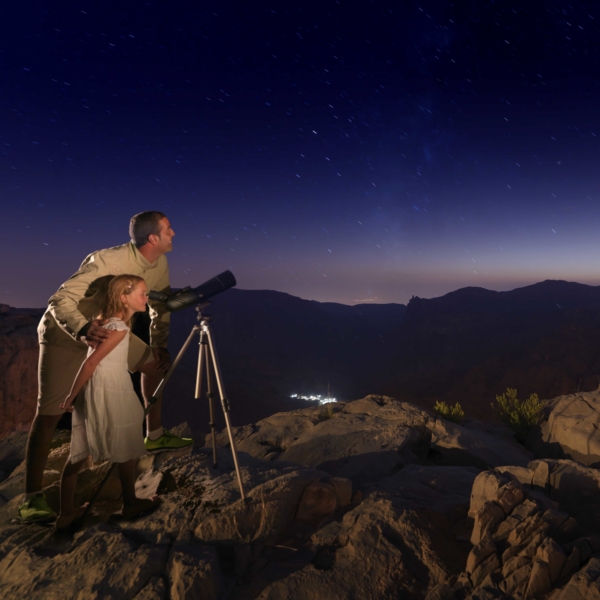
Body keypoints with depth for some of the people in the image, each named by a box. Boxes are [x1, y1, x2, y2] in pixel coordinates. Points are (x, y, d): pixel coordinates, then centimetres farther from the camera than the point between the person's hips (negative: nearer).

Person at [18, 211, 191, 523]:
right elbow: (60, 301, -37)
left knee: (154, 363, 9)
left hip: (107, 330, 7)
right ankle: (31, 498, 0)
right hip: (65, 333, -7)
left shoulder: (159, 264, -10)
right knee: (50, 412, -10)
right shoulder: (108, 261, -33)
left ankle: (155, 436, 24)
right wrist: (83, 331, -55)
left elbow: (161, 305, 6)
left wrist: (159, 345, 3)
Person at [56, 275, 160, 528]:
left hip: (97, 393, 9)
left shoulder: (108, 320, 9)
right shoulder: (119, 328, -19)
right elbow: (91, 362, -20)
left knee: (79, 453, 13)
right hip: (109, 395, -9)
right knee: (126, 450, 8)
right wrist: (72, 395, -14)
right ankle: (130, 504, 24)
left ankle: (66, 512, 23)